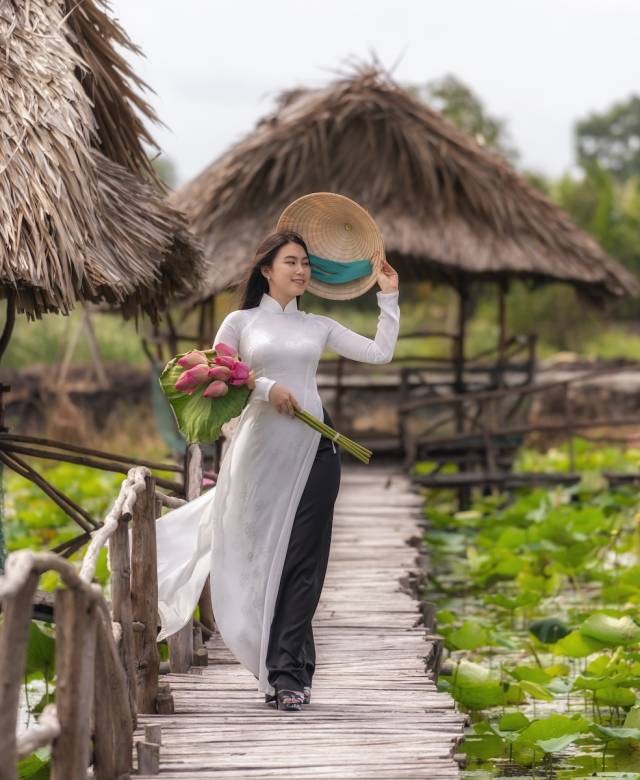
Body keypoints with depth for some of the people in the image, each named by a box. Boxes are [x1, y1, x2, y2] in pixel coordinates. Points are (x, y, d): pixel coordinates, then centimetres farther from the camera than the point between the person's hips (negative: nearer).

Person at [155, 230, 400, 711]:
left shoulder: (319, 326, 14)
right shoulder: (240, 322, 7)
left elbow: (379, 352, 10)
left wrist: (388, 297, 11)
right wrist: (263, 387, -10)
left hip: (312, 449, 2)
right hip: (262, 447, -1)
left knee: (302, 561, -4)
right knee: (264, 555, -1)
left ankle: (286, 674, -3)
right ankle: (290, 673, 7)